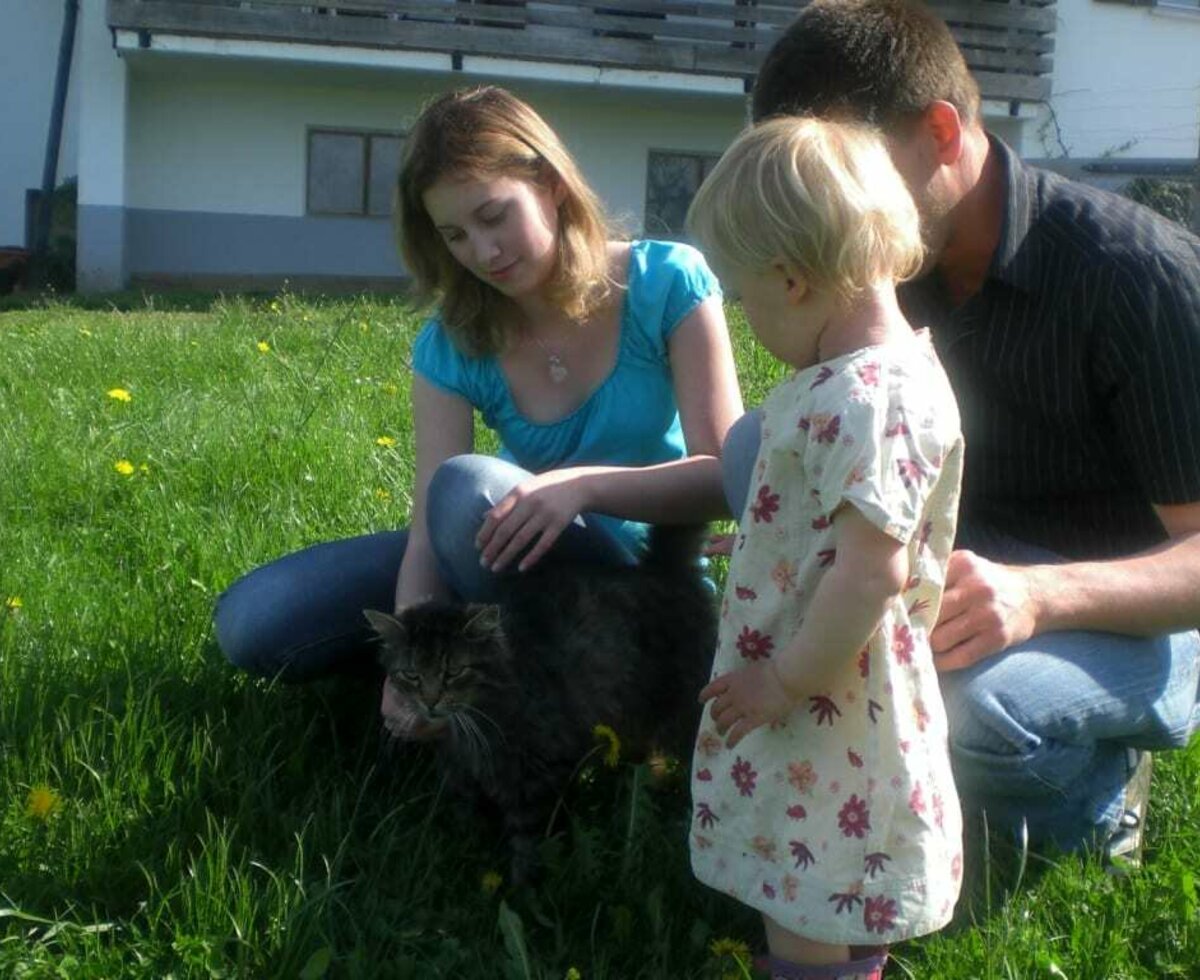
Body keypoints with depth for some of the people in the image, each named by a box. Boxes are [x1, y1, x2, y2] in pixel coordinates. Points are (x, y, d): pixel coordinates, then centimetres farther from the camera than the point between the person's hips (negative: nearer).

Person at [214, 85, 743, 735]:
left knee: (470, 487, -35)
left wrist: (582, 483, -37)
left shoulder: (667, 283, -16)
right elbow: (428, 534, -18)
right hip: (511, 562, 4)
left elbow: (729, 476, -21)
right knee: (249, 624, -8)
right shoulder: (452, 346, -9)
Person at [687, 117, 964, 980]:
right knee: (795, 905, 24)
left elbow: (872, 572, -31)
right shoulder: (853, 376, 6)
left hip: (831, 733, -10)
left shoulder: (866, 398, -26)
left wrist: (785, 680, -22)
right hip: (804, 715, 10)